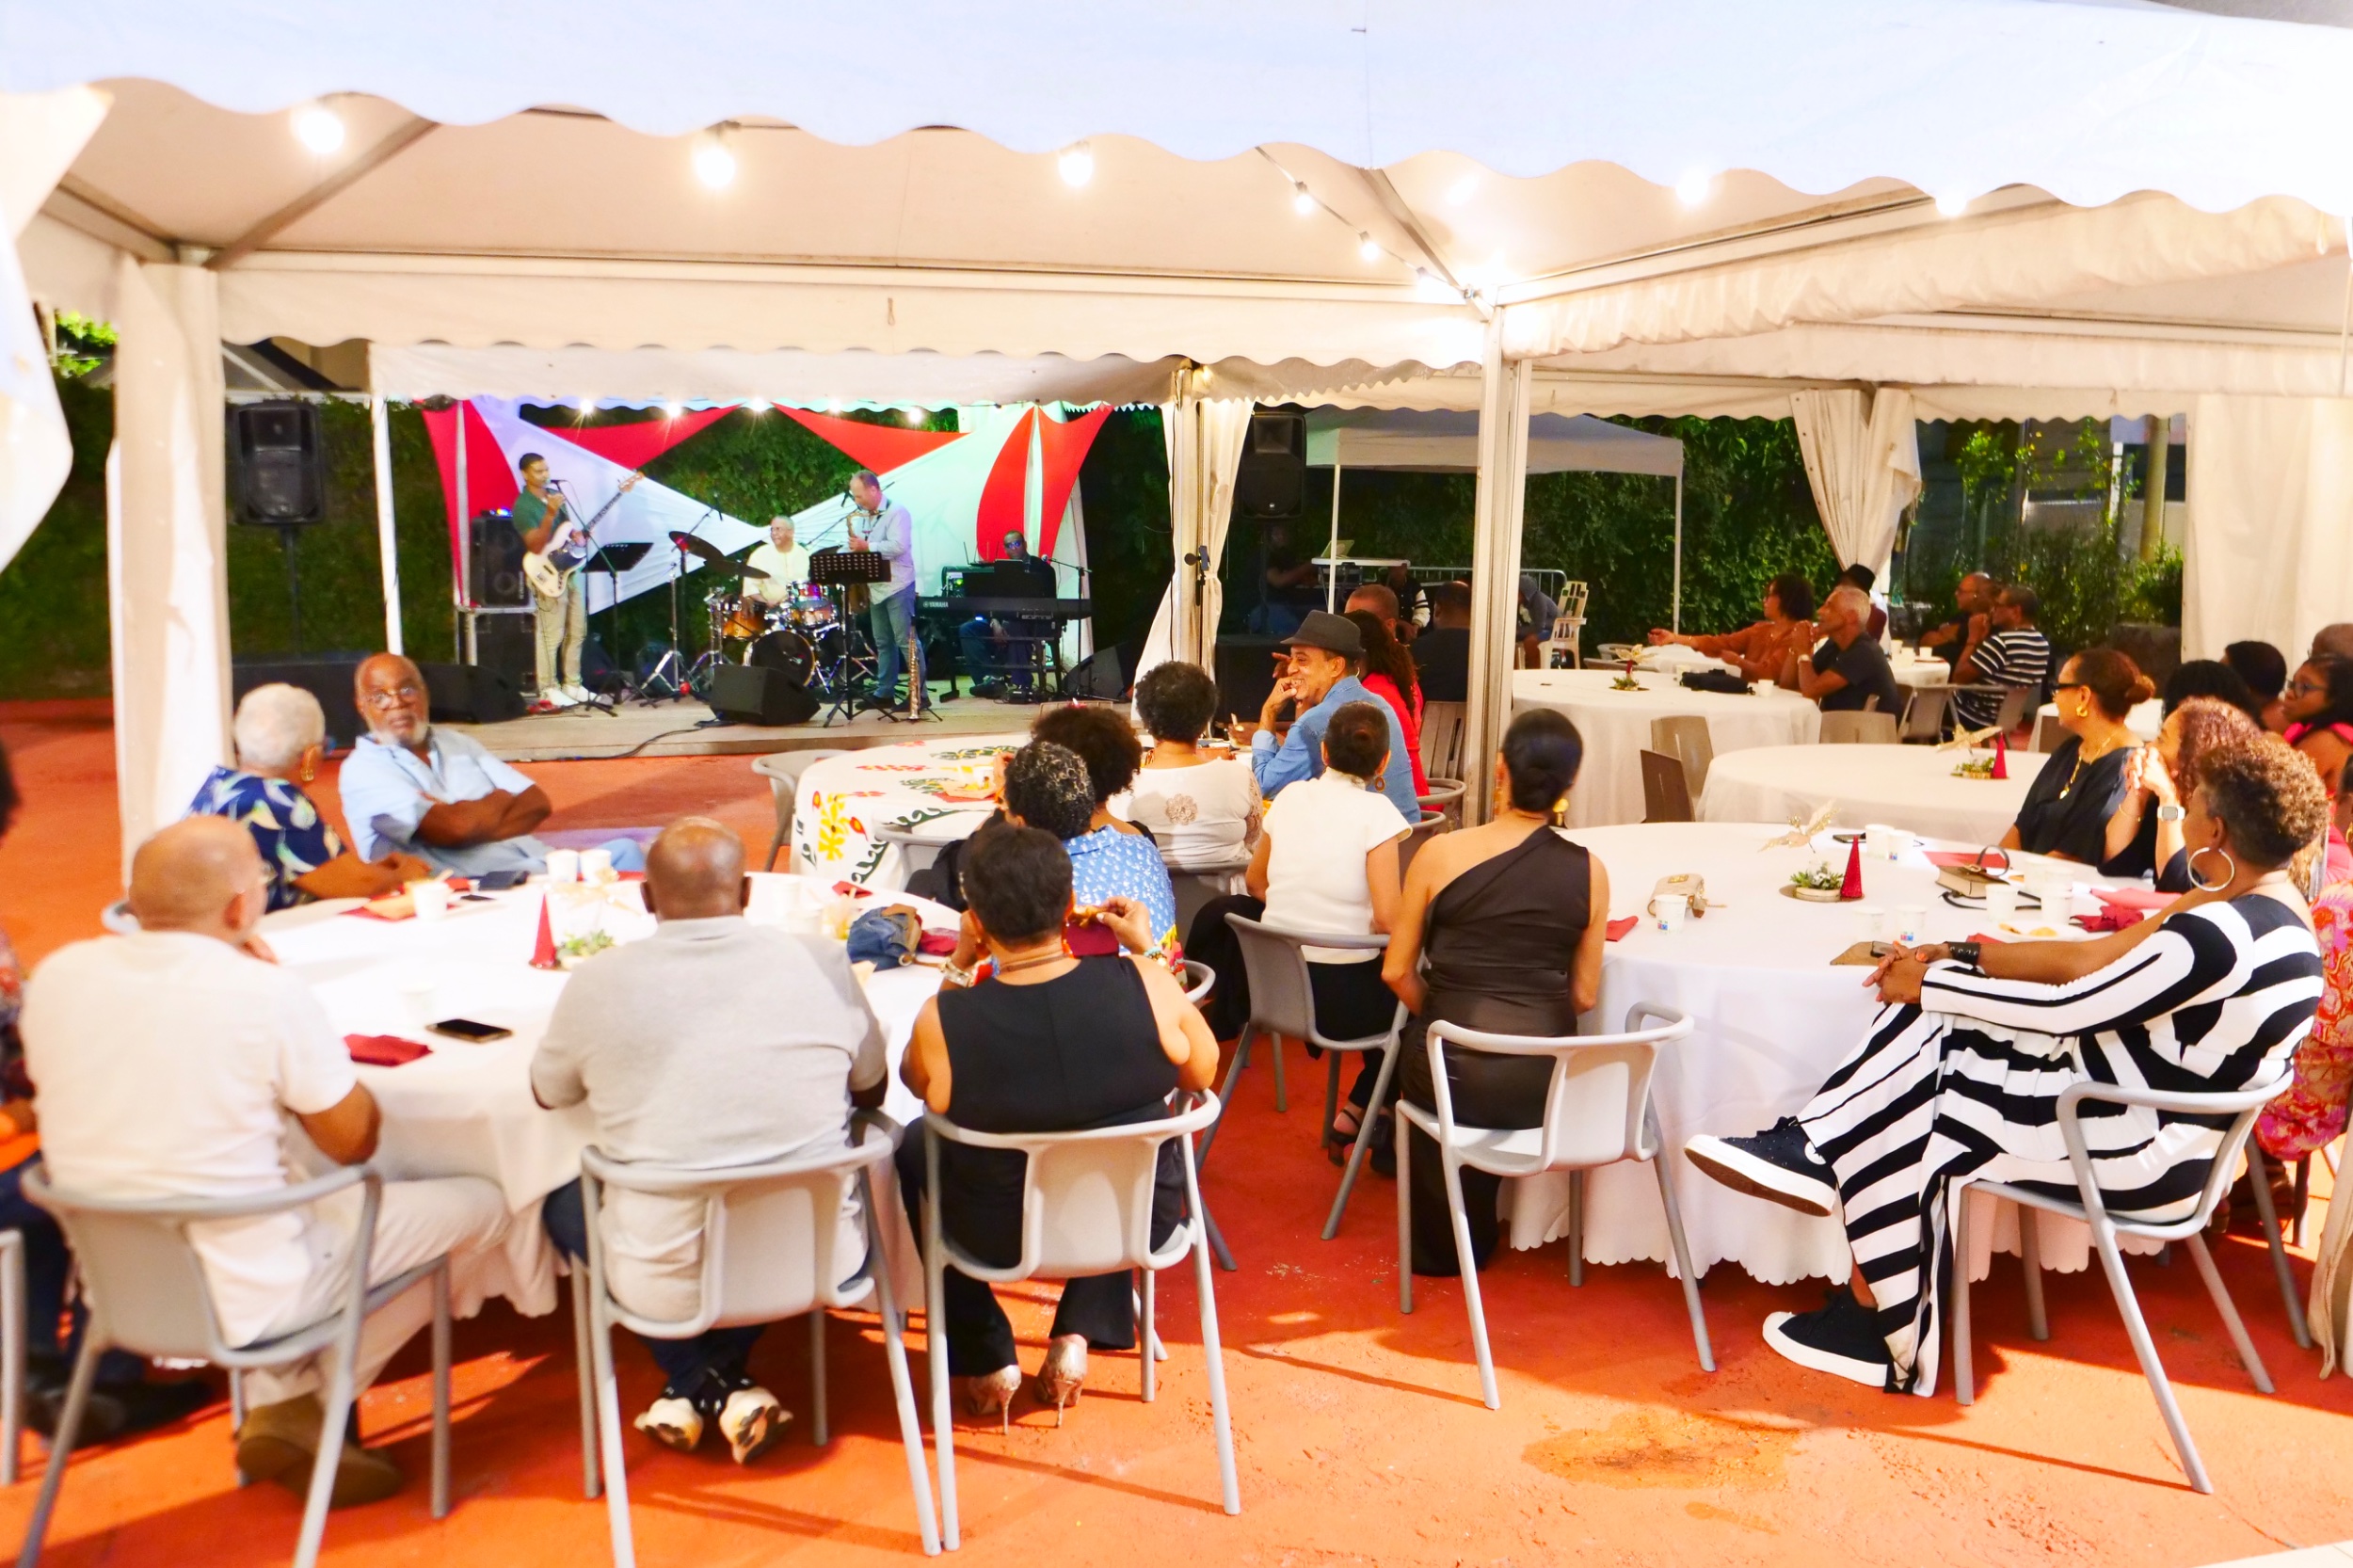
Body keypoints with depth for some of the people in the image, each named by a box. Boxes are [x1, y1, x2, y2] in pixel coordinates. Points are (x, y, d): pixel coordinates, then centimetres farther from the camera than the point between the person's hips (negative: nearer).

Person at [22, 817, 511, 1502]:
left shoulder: (55, 976, -5)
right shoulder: (268, 992, -21)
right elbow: (354, 1142, -8)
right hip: (240, 1300, -7)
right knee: (479, 1205, 8)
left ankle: (278, 1397, 19)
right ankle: (303, 1410, 10)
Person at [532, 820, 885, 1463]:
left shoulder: (598, 984, -11)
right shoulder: (822, 962, -9)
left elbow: (547, 1092, 11)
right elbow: (871, 1091, 8)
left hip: (668, 1285, -1)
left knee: (565, 1202, 30)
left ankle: (698, 1385, 18)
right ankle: (727, 1381, 20)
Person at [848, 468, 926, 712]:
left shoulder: (896, 512, -10)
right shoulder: (862, 516, 14)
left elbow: (898, 546, -21)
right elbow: (857, 545, 21)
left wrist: (866, 546, -18)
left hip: (897, 586, -8)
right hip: (875, 588, 8)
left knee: (906, 641, -8)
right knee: (883, 643, 11)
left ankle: (919, 694, -7)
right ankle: (884, 693, 15)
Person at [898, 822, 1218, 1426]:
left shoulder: (943, 1021, -25)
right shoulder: (1143, 984, -23)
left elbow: (916, 1081, -1)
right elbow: (1203, 1071, -4)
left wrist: (956, 967, -1)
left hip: (999, 1237, -1)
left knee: (911, 1150, 28)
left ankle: (986, 1359, 27)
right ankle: (1079, 1336, 24)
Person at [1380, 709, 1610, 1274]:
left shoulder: (1441, 853, -9)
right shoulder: (1589, 871, -4)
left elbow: (1397, 971, -1)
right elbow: (1584, 995, 3)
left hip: (1457, 1079, -2)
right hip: (1544, 1087, 2)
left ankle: (1445, 1244, 51)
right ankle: (1474, 1237, 51)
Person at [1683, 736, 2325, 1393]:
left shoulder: (2219, 933, -26)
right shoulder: (2264, 908, 7)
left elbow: (2065, 1011, -22)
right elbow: (2086, 958, 8)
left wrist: (1928, 984, -11)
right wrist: (1955, 957, 3)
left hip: (2142, 1159, -9)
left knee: (1914, 1112, -6)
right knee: (1933, 1031, -2)